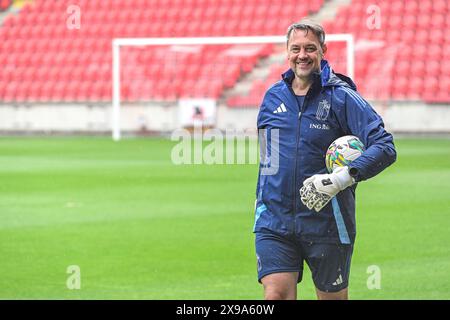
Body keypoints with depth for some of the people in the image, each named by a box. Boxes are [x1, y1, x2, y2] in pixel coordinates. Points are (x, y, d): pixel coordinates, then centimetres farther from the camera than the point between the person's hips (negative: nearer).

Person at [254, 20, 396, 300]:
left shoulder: (341, 97, -6)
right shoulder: (273, 96, 9)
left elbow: (385, 147, -15)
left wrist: (342, 178, -26)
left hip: (326, 222, -3)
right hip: (274, 221, 3)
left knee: (333, 297, 9)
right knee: (276, 294, -11)